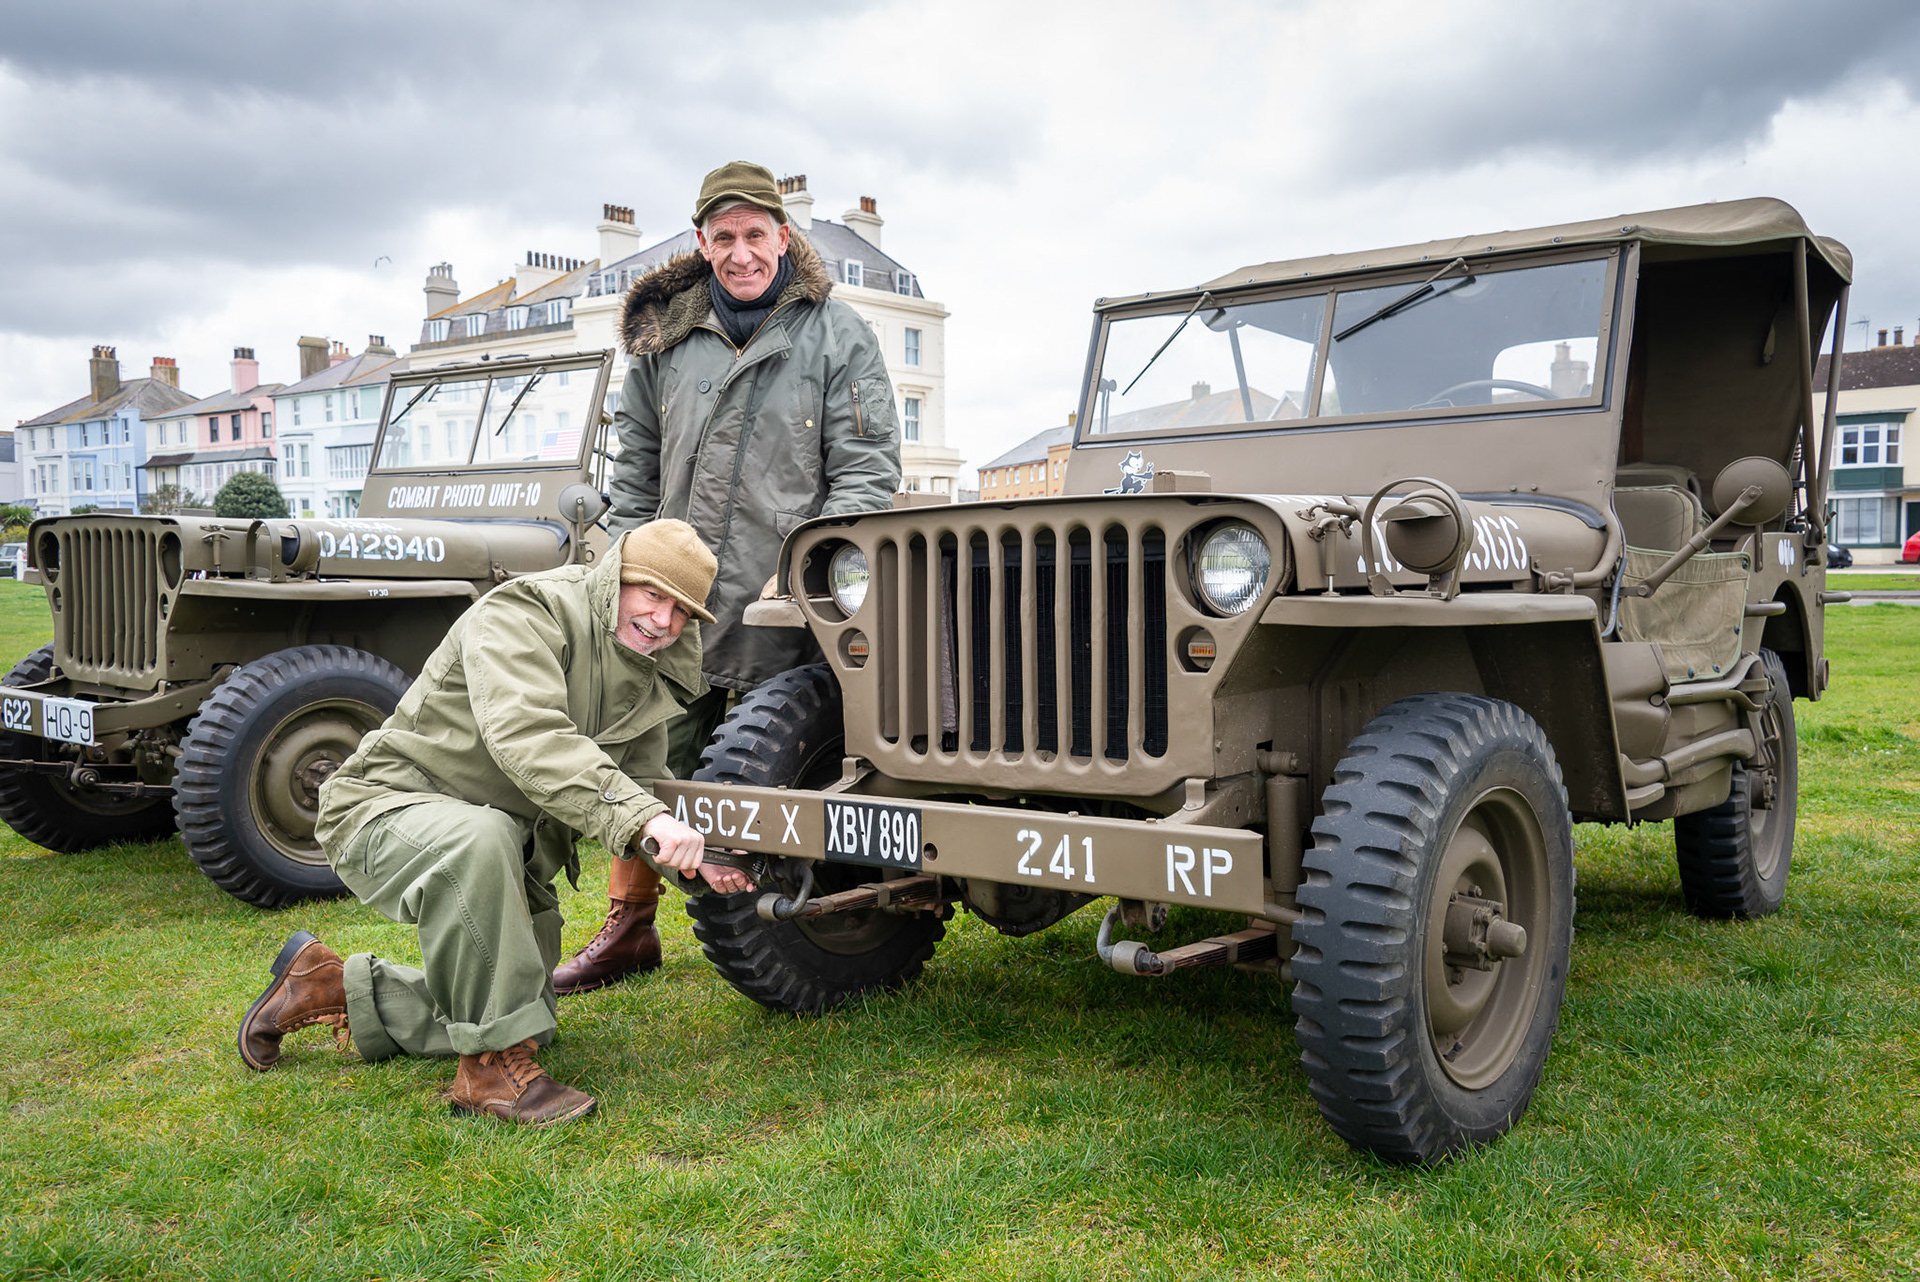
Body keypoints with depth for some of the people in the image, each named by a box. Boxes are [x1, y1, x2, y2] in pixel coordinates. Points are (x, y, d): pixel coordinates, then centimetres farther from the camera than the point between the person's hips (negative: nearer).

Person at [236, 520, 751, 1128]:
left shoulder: (652, 680, 3)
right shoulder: (523, 613, -22)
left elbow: (637, 785, 6)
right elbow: (526, 737, -39)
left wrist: (693, 857, -14)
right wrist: (639, 816, -48)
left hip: (514, 847, 8)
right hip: (392, 805, -8)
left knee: (530, 1023, 9)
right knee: (480, 840, -42)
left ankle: (337, 987, 25)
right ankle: (492, 1069, -27)